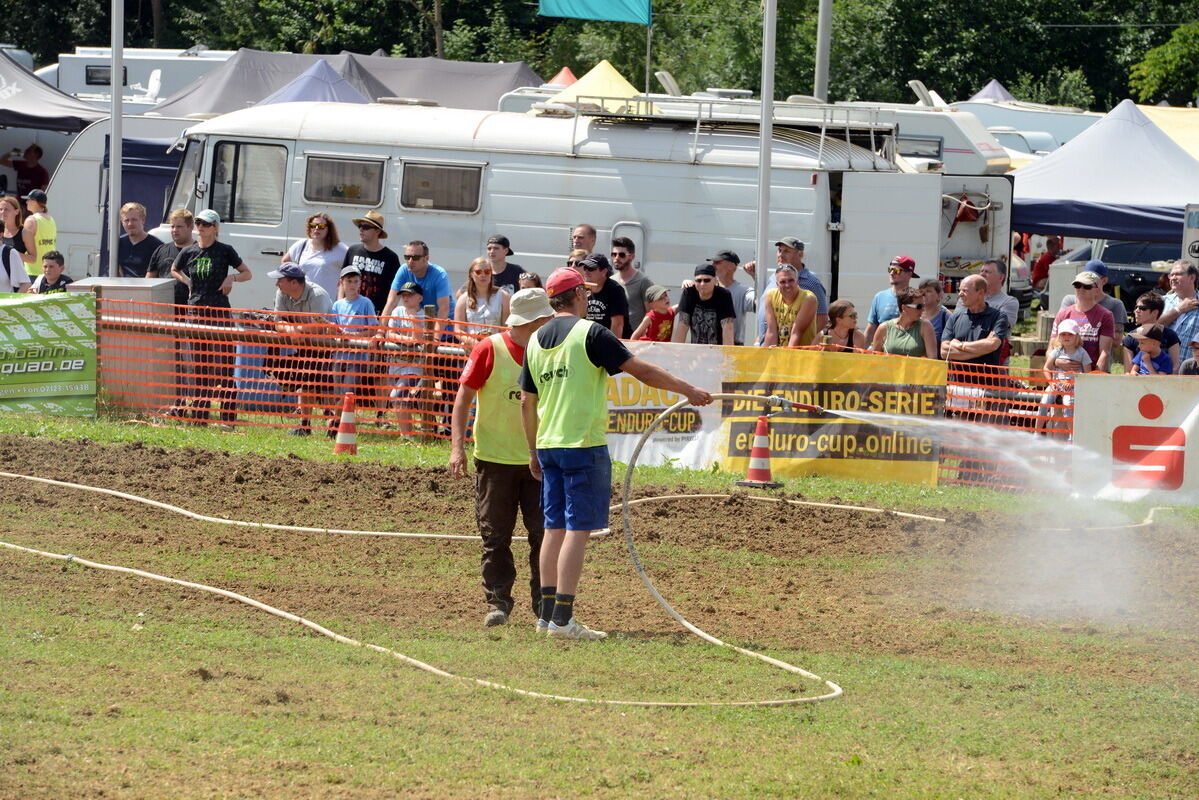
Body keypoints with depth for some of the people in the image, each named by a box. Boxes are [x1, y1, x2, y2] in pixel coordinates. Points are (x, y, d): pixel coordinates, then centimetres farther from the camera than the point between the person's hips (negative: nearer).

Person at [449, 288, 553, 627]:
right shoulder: (489, 350, -7)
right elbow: (464, 396, -5)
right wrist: (458, 446, -13)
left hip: (538, 459, 3)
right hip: (495, 459, -3)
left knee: (544, 533, -1)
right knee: (495, 536, 2)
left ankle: (544, 603, 7)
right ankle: (498, 602, 10)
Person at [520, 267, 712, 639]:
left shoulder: (535, 341, 10)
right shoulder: (590, 333, -9)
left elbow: (527, 401, 16)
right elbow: (642, 371, -10)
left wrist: (533, 451, 25)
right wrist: (689, 390, -2)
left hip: (548, 445, 7)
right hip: (583, 443, -7)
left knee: (555, 527, 13)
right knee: (577, 528, -7)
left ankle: (548, 612, 15)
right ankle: (563, 617, -11)